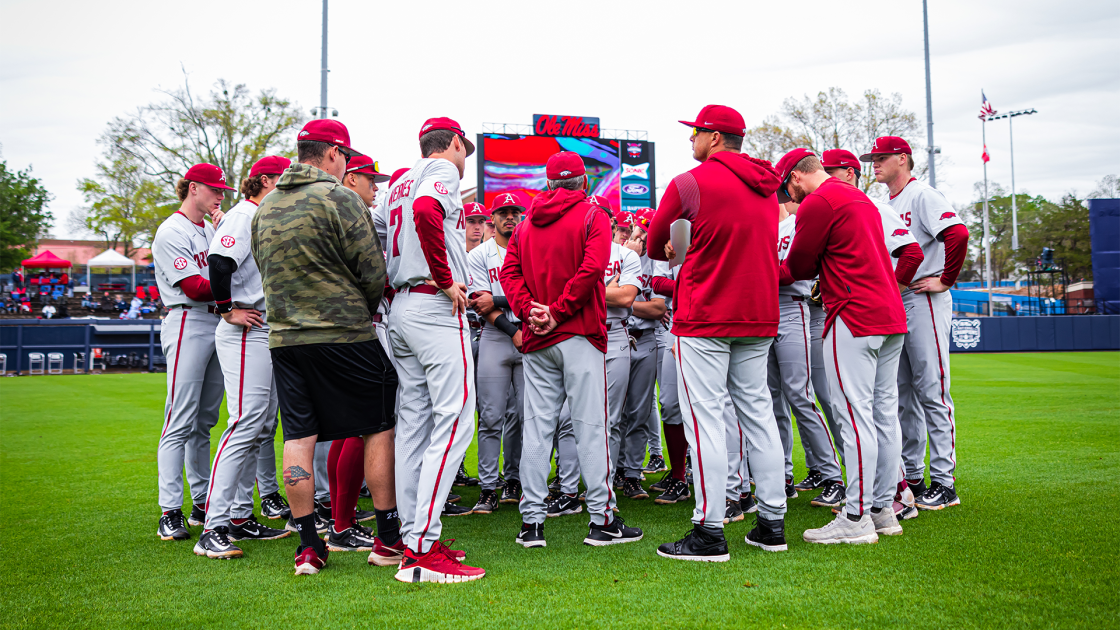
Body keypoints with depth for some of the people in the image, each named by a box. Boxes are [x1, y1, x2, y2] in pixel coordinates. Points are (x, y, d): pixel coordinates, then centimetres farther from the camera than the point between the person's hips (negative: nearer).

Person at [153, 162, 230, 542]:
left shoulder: (212, 228, 20)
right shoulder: (171, 232, -6)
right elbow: (194, 287, -15)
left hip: (218, 323, 8)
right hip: (188, 324, -8)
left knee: (204, 421, 11)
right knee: (181, 422, -9)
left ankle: (203, 504, 18)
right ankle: (170, 512, -6)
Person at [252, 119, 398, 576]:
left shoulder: (265, 207, 12)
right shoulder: (339, 199, -9)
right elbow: (373, 272, -9)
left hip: (284, 336, 6)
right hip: (345, 335, -6)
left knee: (298, 436, 6)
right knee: (378, 428, 6)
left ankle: (308, 546, 9)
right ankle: (388, 537, 11)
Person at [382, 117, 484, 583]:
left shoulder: (400, 183, 23)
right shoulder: (443, 171, -2)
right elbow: (425, 211, -25)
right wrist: (445, 280, -19)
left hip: (401, 308, 9)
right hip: (437, 308, -9)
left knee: (414, 423, 10)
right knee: (454, 422, -11)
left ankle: (414, 536, 15)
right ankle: (421, 550, -15)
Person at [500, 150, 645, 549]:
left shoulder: (526, 225, 15)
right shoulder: (593, 216, 0)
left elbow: (509, 272, 3)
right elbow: (592, 267, -15)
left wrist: (530, 310, -7)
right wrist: (559, 312, -13)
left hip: (536, 338, 5)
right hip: (580, 335, -5)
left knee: (536, 428, 5)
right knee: (591, 426, -2)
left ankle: (531, 522, 8)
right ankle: (602, 519, 1)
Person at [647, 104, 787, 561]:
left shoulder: (691, 183, -8)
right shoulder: (766, 189, 13)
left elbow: (655, 246, 3)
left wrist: (675, 253, 24)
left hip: (704, 318, -7)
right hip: (758, 317, 7)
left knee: (704, 417, -5)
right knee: (757, 412, 11)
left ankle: (710, 532, -4)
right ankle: (772, 523, 16)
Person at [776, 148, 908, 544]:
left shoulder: (817, 203, -7)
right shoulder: (861, 199, 22)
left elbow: (799, 266, -1)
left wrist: (773, 272, 19)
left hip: (854, 318, -10)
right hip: (891, 317, 10)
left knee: (854, 414, -8)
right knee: (884, 414, 10)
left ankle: (856, 518, -7)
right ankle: (883, 510, 16)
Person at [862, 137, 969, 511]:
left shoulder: (923, 196, -8)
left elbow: (958, 233, -22)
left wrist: (944, 280, -18)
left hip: (923, 302, -9)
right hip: (892, 305, 9)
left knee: (931, 392, -7)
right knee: (901, 394, 11)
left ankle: (943, 482, -2)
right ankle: (910, 477, 19)